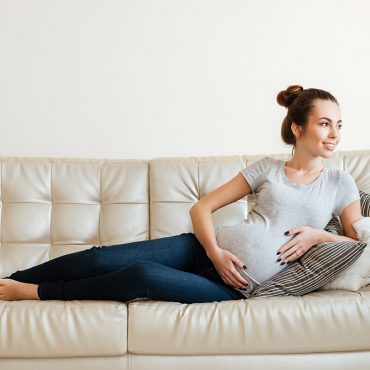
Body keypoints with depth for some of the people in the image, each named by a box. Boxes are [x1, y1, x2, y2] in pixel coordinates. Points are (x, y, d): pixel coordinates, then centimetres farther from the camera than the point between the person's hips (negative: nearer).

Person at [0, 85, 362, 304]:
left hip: (236, 286, -2)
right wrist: (215, 252, -12)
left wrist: (319, 235, -8)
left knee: (143, 275, -28)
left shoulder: (340, 182, 8)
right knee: (102, 258, -15)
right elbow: (201, 208, 6)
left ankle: (32, 292, -12)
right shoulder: (267, 167, 8)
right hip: (207, 249, 2)